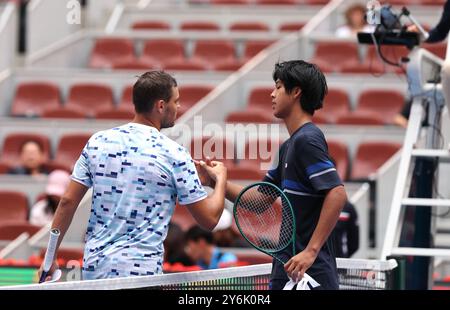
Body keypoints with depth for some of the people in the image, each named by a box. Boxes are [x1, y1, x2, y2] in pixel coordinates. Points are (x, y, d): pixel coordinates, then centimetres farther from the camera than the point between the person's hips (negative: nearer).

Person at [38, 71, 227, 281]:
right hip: (140, 271, -5)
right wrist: (220, 179, 17)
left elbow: (68, 202, 4)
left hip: (93, 265, 5)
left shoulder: (98, 142, 5)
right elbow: (209, 219, -2)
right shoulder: (174, 155, -7)